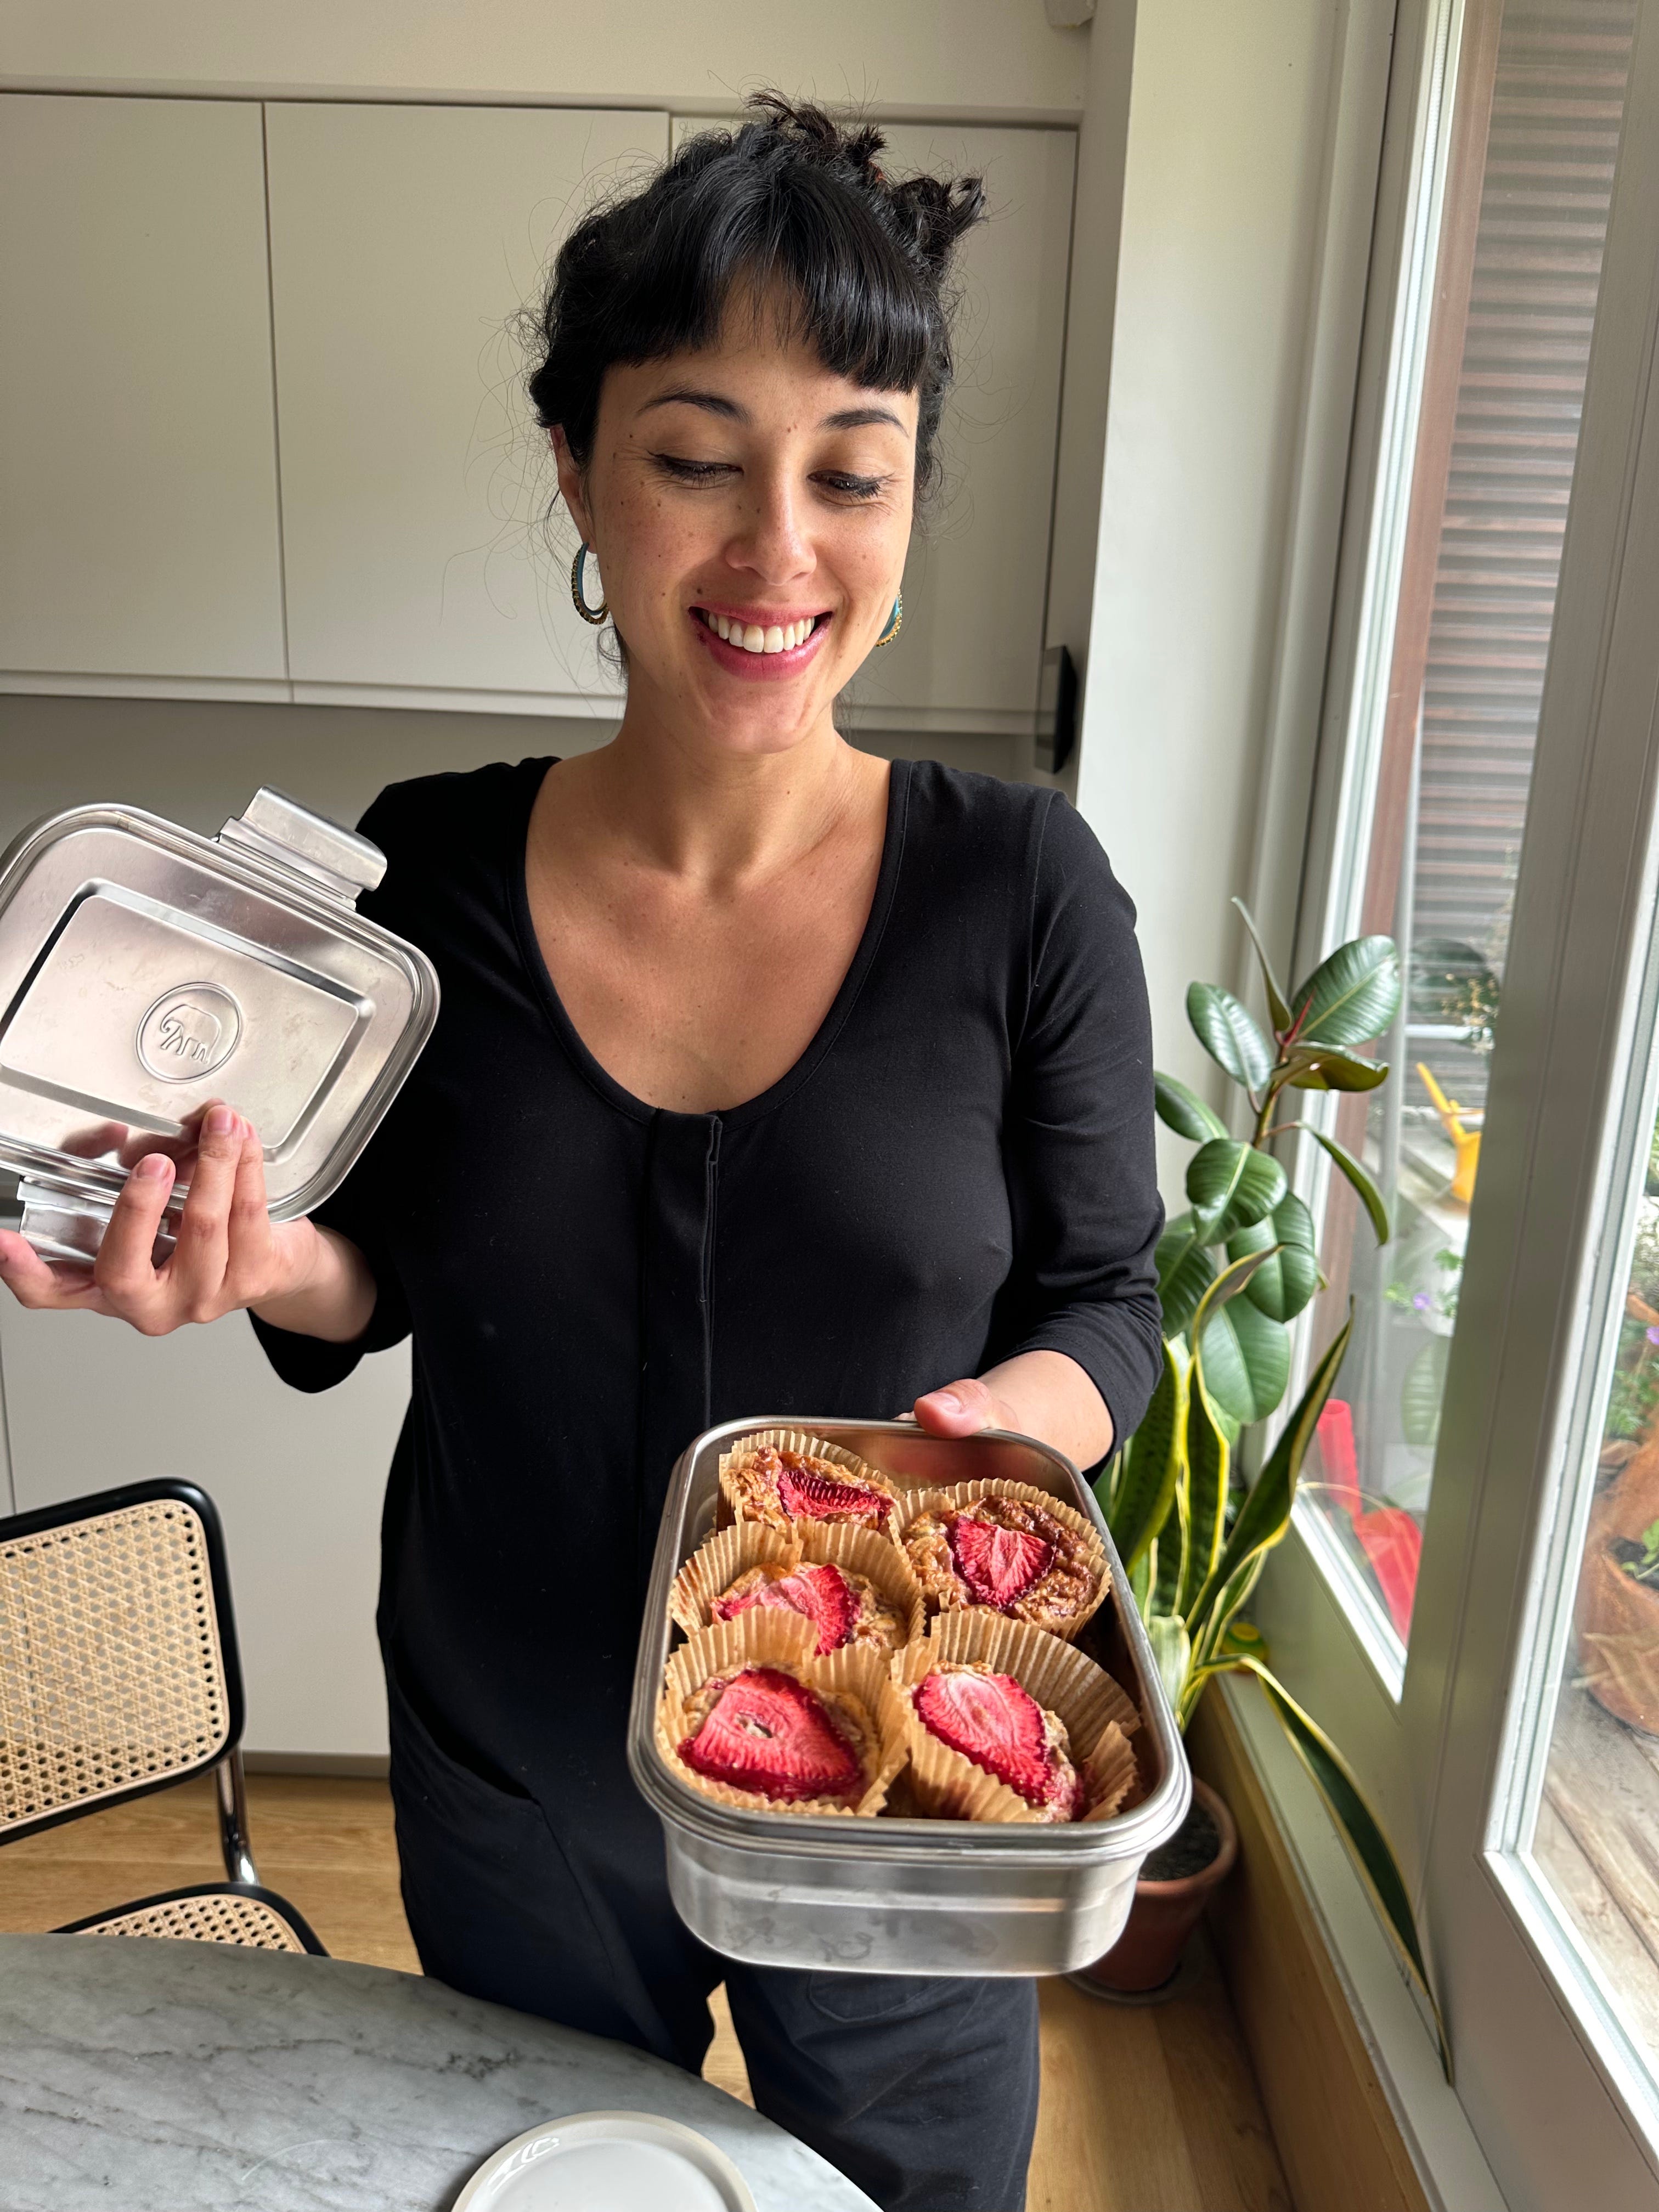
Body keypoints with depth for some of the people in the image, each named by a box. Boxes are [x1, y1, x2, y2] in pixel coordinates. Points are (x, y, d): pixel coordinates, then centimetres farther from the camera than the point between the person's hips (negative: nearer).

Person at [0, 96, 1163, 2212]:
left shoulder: (1023, 891, -17)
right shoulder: (426, 872, -12)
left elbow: (1105, 1304, -7)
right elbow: (392, 1265, 0)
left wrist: (1021, 1411, -28)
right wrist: (270, 1262, -21)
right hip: (512, 1791, 2)